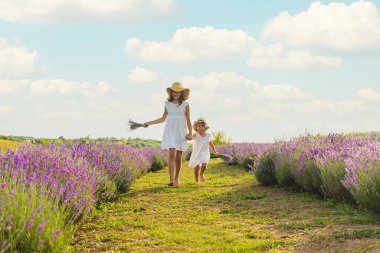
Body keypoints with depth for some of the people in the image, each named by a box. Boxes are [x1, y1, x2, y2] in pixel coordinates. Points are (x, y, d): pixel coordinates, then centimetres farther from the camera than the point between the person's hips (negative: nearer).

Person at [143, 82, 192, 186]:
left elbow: (188, 120, 4)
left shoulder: (185, 105, 1)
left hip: (180, 133, 0)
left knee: (178, 158, 6)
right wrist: (149, 123, 13)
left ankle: (177, 178, 25)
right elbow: (163, 119, 17)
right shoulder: (167, 104, 6)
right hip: (170, 132, 0)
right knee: (172, 155, -16)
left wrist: (190, 133, -9)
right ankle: (171, 180, -21)